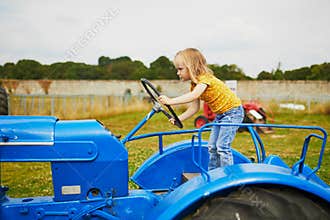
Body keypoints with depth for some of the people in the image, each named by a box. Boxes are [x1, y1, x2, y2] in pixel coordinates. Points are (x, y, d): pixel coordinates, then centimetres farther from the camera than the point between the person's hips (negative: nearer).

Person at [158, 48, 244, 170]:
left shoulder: (204, 79, -23)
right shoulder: (194, 84, 6)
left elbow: (194, 96, -43)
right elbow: (194, 107, 1)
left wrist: (170, 101, -50)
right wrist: (179, 118, -11)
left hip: (232, 111, -10)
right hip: (220, 114, 10)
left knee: (222, 146, -13)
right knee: (212, 146, 10)